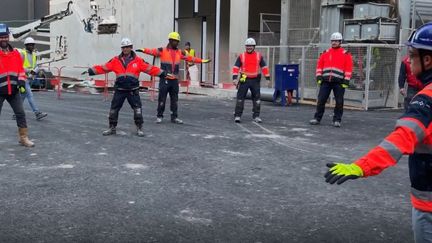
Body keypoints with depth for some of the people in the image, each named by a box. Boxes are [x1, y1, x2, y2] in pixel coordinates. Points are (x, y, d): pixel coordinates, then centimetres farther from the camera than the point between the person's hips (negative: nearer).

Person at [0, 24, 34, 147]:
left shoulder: (15, 53, 7)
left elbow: (20, 69, 12)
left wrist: (21, 82, -1)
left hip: (13, 90, 4)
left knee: (20, 113, 2)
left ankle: (23, 138, 10)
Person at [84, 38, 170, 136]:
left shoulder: (138, 60, -1)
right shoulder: (115, 60, 2)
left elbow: (150, 69, -3)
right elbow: (103, 68, 0)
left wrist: (162, 73, -9)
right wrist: (90, 71, -7)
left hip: (133, 91, -1)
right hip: (119, 90, 2)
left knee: (137, 109, -2)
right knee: (114, 109, 7)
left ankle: (139, 129, 13)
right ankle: (112, 128, 23)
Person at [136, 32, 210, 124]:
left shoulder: (180, 52, 11)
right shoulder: (162, 51, -4)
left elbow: (190, 58, 14)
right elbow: (152, 51, -19)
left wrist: (202, 61, 11)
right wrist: (143, 50, -37)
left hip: (174, 80, 5)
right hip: (164, 79, -5)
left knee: (174, 100, 11)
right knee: (162, 99, 0)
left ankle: (174, 117, 21)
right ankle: (159, 116, 12)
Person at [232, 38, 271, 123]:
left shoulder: (259, 56, 5)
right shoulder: (241, 56, 1)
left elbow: (264, 67, 7)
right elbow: (236, 67, -3)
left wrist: (268, 78, 2)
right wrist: (234, 78, -15)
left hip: (255, 80, 2)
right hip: (244, 80, -2)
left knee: (257, 98, 5)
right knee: (240, 98, -5)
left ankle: (256, 116, 15)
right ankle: (237, 115, 0)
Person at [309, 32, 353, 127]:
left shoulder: (346, 54, 2)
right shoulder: (325, 53, 12)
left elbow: (349, 69, -2)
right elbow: (319, 65, 13)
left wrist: (346, 81, -9)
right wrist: (319, 77, 2)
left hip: (338, 82, -2)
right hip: (325, 81, 2)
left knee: (339, 102, 0)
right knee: (321, 100, 1)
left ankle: (337, 120, 10)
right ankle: (317, 118, 10)